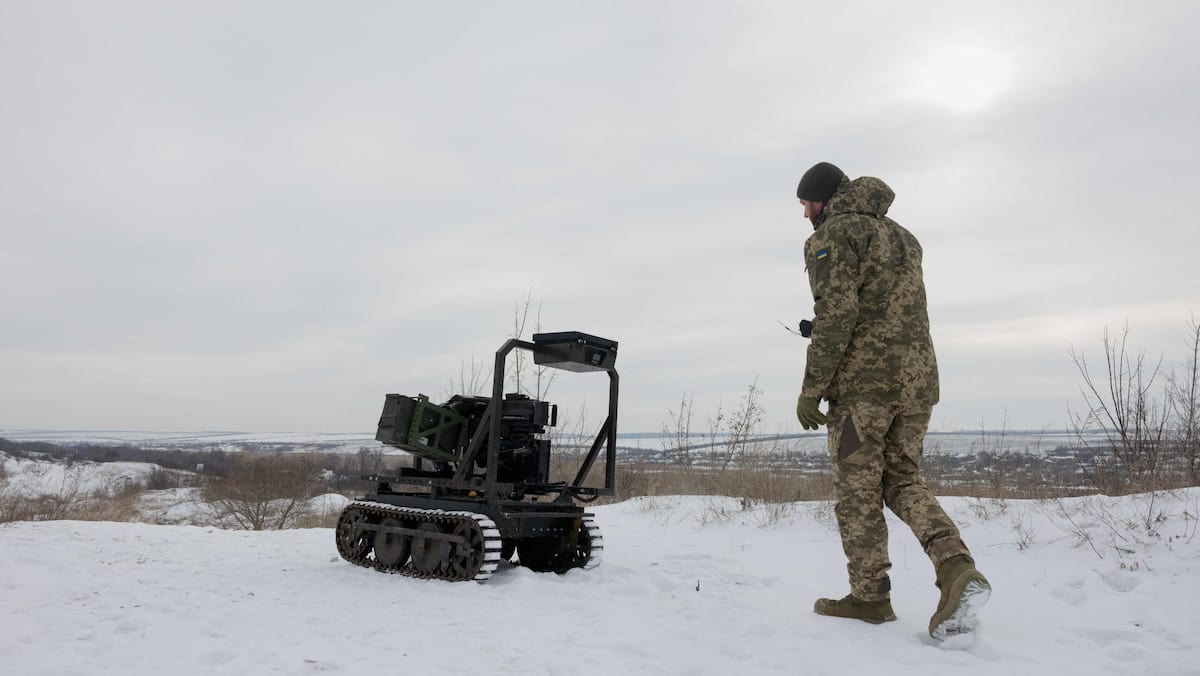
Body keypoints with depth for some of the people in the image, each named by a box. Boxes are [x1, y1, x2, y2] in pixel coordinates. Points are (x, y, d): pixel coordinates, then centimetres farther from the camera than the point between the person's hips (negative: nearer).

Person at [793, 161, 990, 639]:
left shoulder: (835, 232, -5)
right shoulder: (902, 236, 21)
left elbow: (836, 313, -16)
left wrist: (812, 388, -13)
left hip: (862, 381, -8)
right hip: (919, 378, 8)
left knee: (858, 491, 3)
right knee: (902, 480, 14)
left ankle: (870, 596, 9)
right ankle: (957, 569, -5)